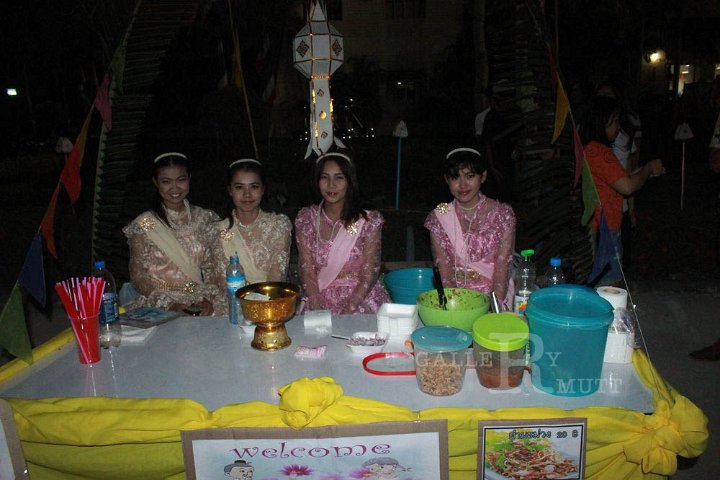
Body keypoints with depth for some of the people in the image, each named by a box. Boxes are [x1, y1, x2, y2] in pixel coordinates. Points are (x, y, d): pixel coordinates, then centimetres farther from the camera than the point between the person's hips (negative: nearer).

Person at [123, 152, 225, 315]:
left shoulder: (205, 219, 7)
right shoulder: (144, 224, 1)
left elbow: (213, 267, 7)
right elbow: (138, 277, 0)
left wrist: (209, 299, -10)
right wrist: (169, 304, -13)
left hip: (201, 305, 2)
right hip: (159, 307, -2)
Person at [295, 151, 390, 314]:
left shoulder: (369, 220, -2)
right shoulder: (305, 219, 3)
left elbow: (370, 273, -6)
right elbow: (307, 271, -1)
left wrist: (348, 310, -17)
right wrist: (318, 311, -14)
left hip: (361, 299, -1)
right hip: (320, 300, 2)